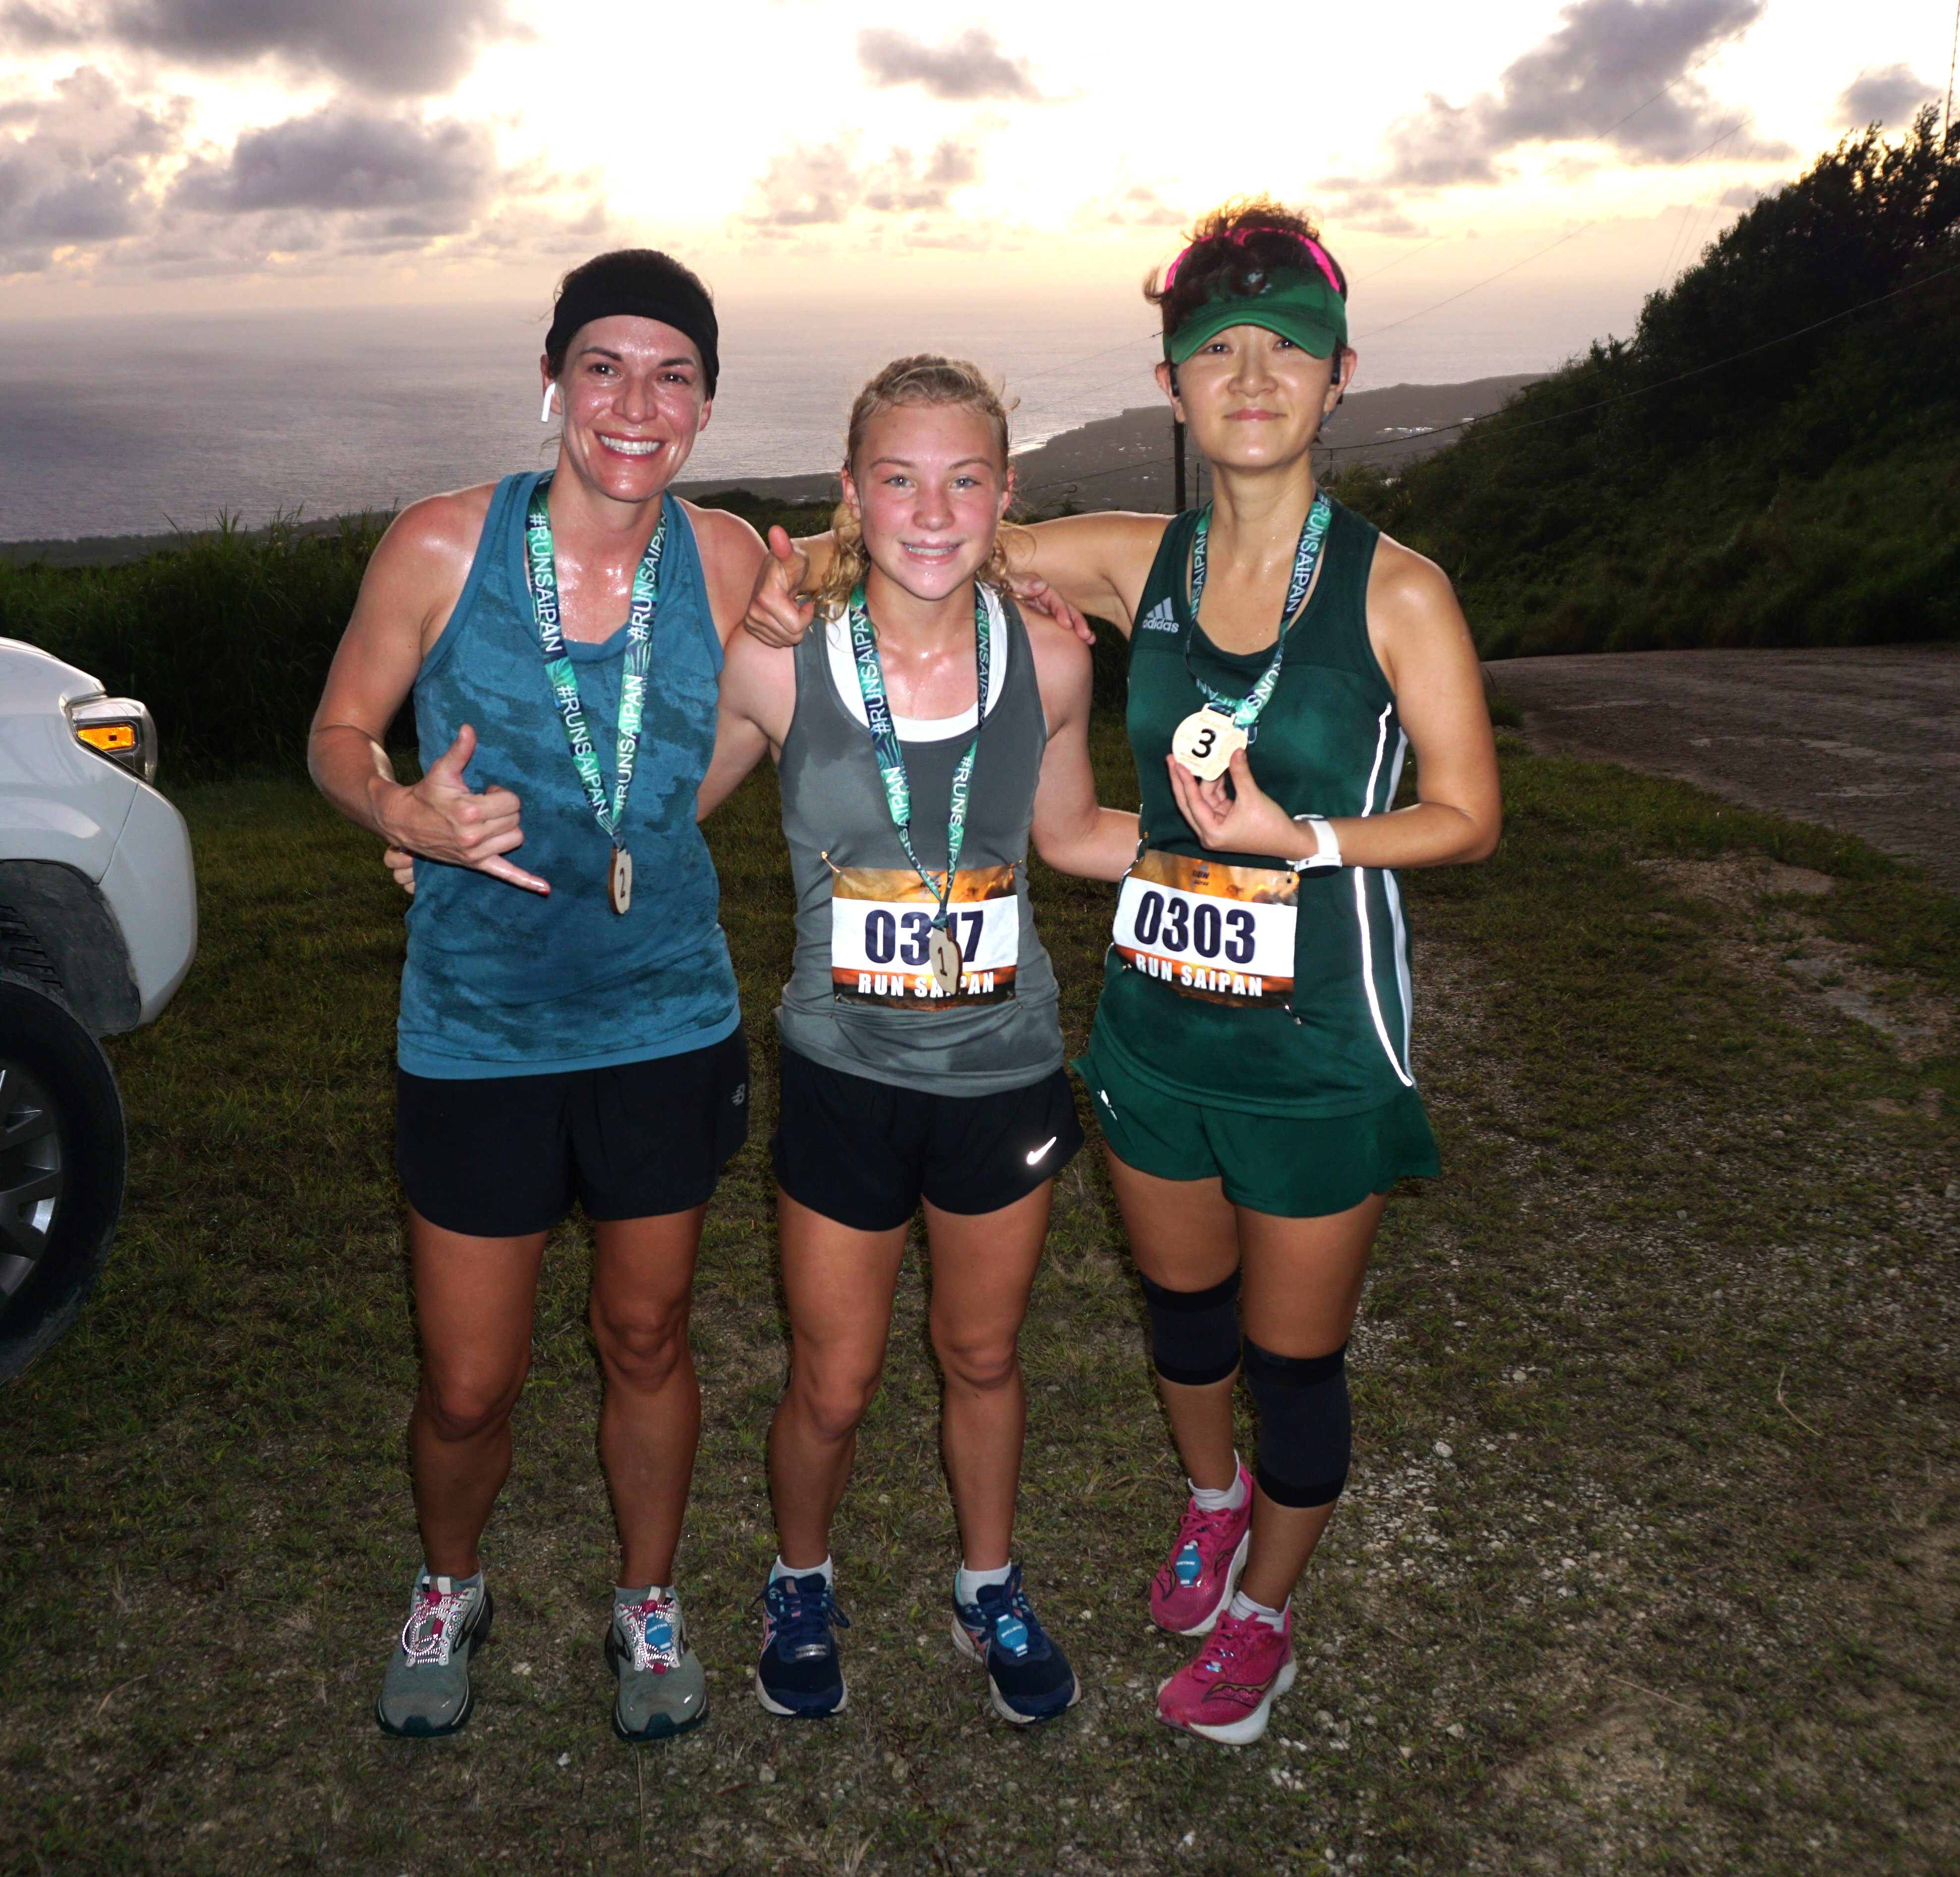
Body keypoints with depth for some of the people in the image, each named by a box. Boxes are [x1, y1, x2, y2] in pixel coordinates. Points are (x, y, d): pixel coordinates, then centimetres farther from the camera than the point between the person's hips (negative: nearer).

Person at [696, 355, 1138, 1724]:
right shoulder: (777, 663, -15)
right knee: (833, 1385, 12)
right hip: (845, 1076, -1)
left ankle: (990, 1588, 48)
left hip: (1005, 1071, 2)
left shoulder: (1047, 659, -10)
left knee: (983, 1357, 21)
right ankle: (803, 1585, 45)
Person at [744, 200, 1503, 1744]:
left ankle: (1264, 1606, 40)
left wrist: (1301, 837, -23)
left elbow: (1467, 815, -8)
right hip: (1155, 1020, 3)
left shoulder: (1396, 594, -13)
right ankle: (1213, 1494, 56)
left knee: (1295, 1356, 12)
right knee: (1181, 1305, 24)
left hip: (1320, 1040, -3)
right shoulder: (1135, 564, -3)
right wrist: (812, 567, -13)